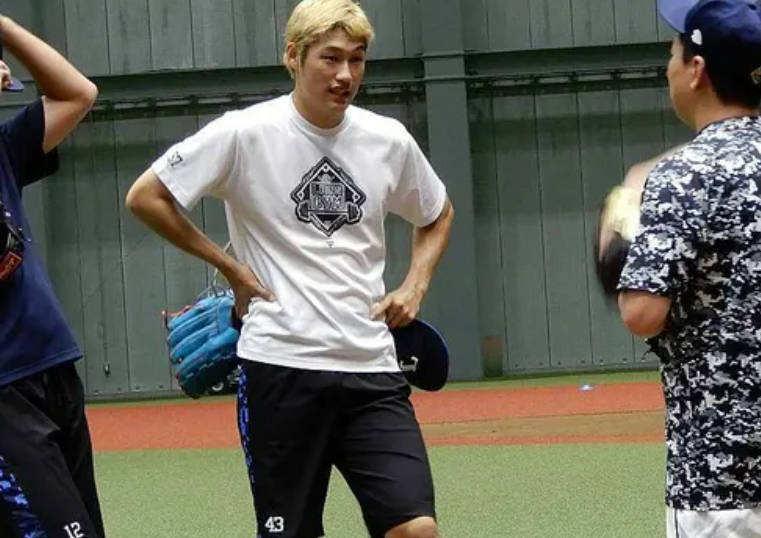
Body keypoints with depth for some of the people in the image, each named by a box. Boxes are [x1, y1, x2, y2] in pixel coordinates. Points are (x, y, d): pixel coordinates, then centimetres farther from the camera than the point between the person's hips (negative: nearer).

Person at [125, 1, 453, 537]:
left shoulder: (389, 140, 5)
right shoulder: (245, 134, -6)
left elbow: (437, 216, 24)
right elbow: (145, 197, -1)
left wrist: (415, 287, 7)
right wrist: (230, 266, -1)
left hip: (371, 370, 3)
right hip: (280, 366, -3)